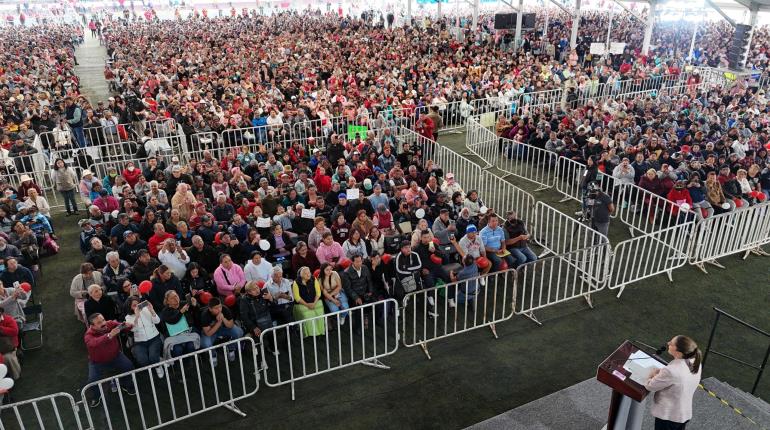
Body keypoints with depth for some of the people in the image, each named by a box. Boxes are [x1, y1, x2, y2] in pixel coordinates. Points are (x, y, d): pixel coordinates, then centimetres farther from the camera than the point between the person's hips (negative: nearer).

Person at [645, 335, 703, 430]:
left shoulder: (671, 371, -36)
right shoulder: (695, 363, -14)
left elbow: (650, 386, -19)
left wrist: (655, 375, 0)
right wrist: (661, 372, -2)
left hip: (668, 415, -7)